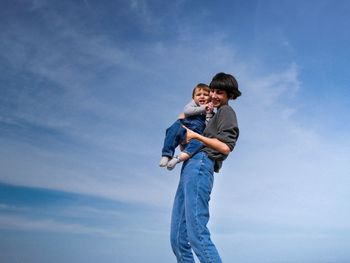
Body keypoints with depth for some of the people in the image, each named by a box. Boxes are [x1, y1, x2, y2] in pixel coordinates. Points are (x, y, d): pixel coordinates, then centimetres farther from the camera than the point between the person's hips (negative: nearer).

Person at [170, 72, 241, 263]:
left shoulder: (226, 111, 5)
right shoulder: (213, 114, 32)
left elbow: (225, 147, -9)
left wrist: (196, 136, -6)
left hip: (200, 165, -9)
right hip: (190, 168, 10)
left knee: (196, 233, -19)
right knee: (178, 238, 4)